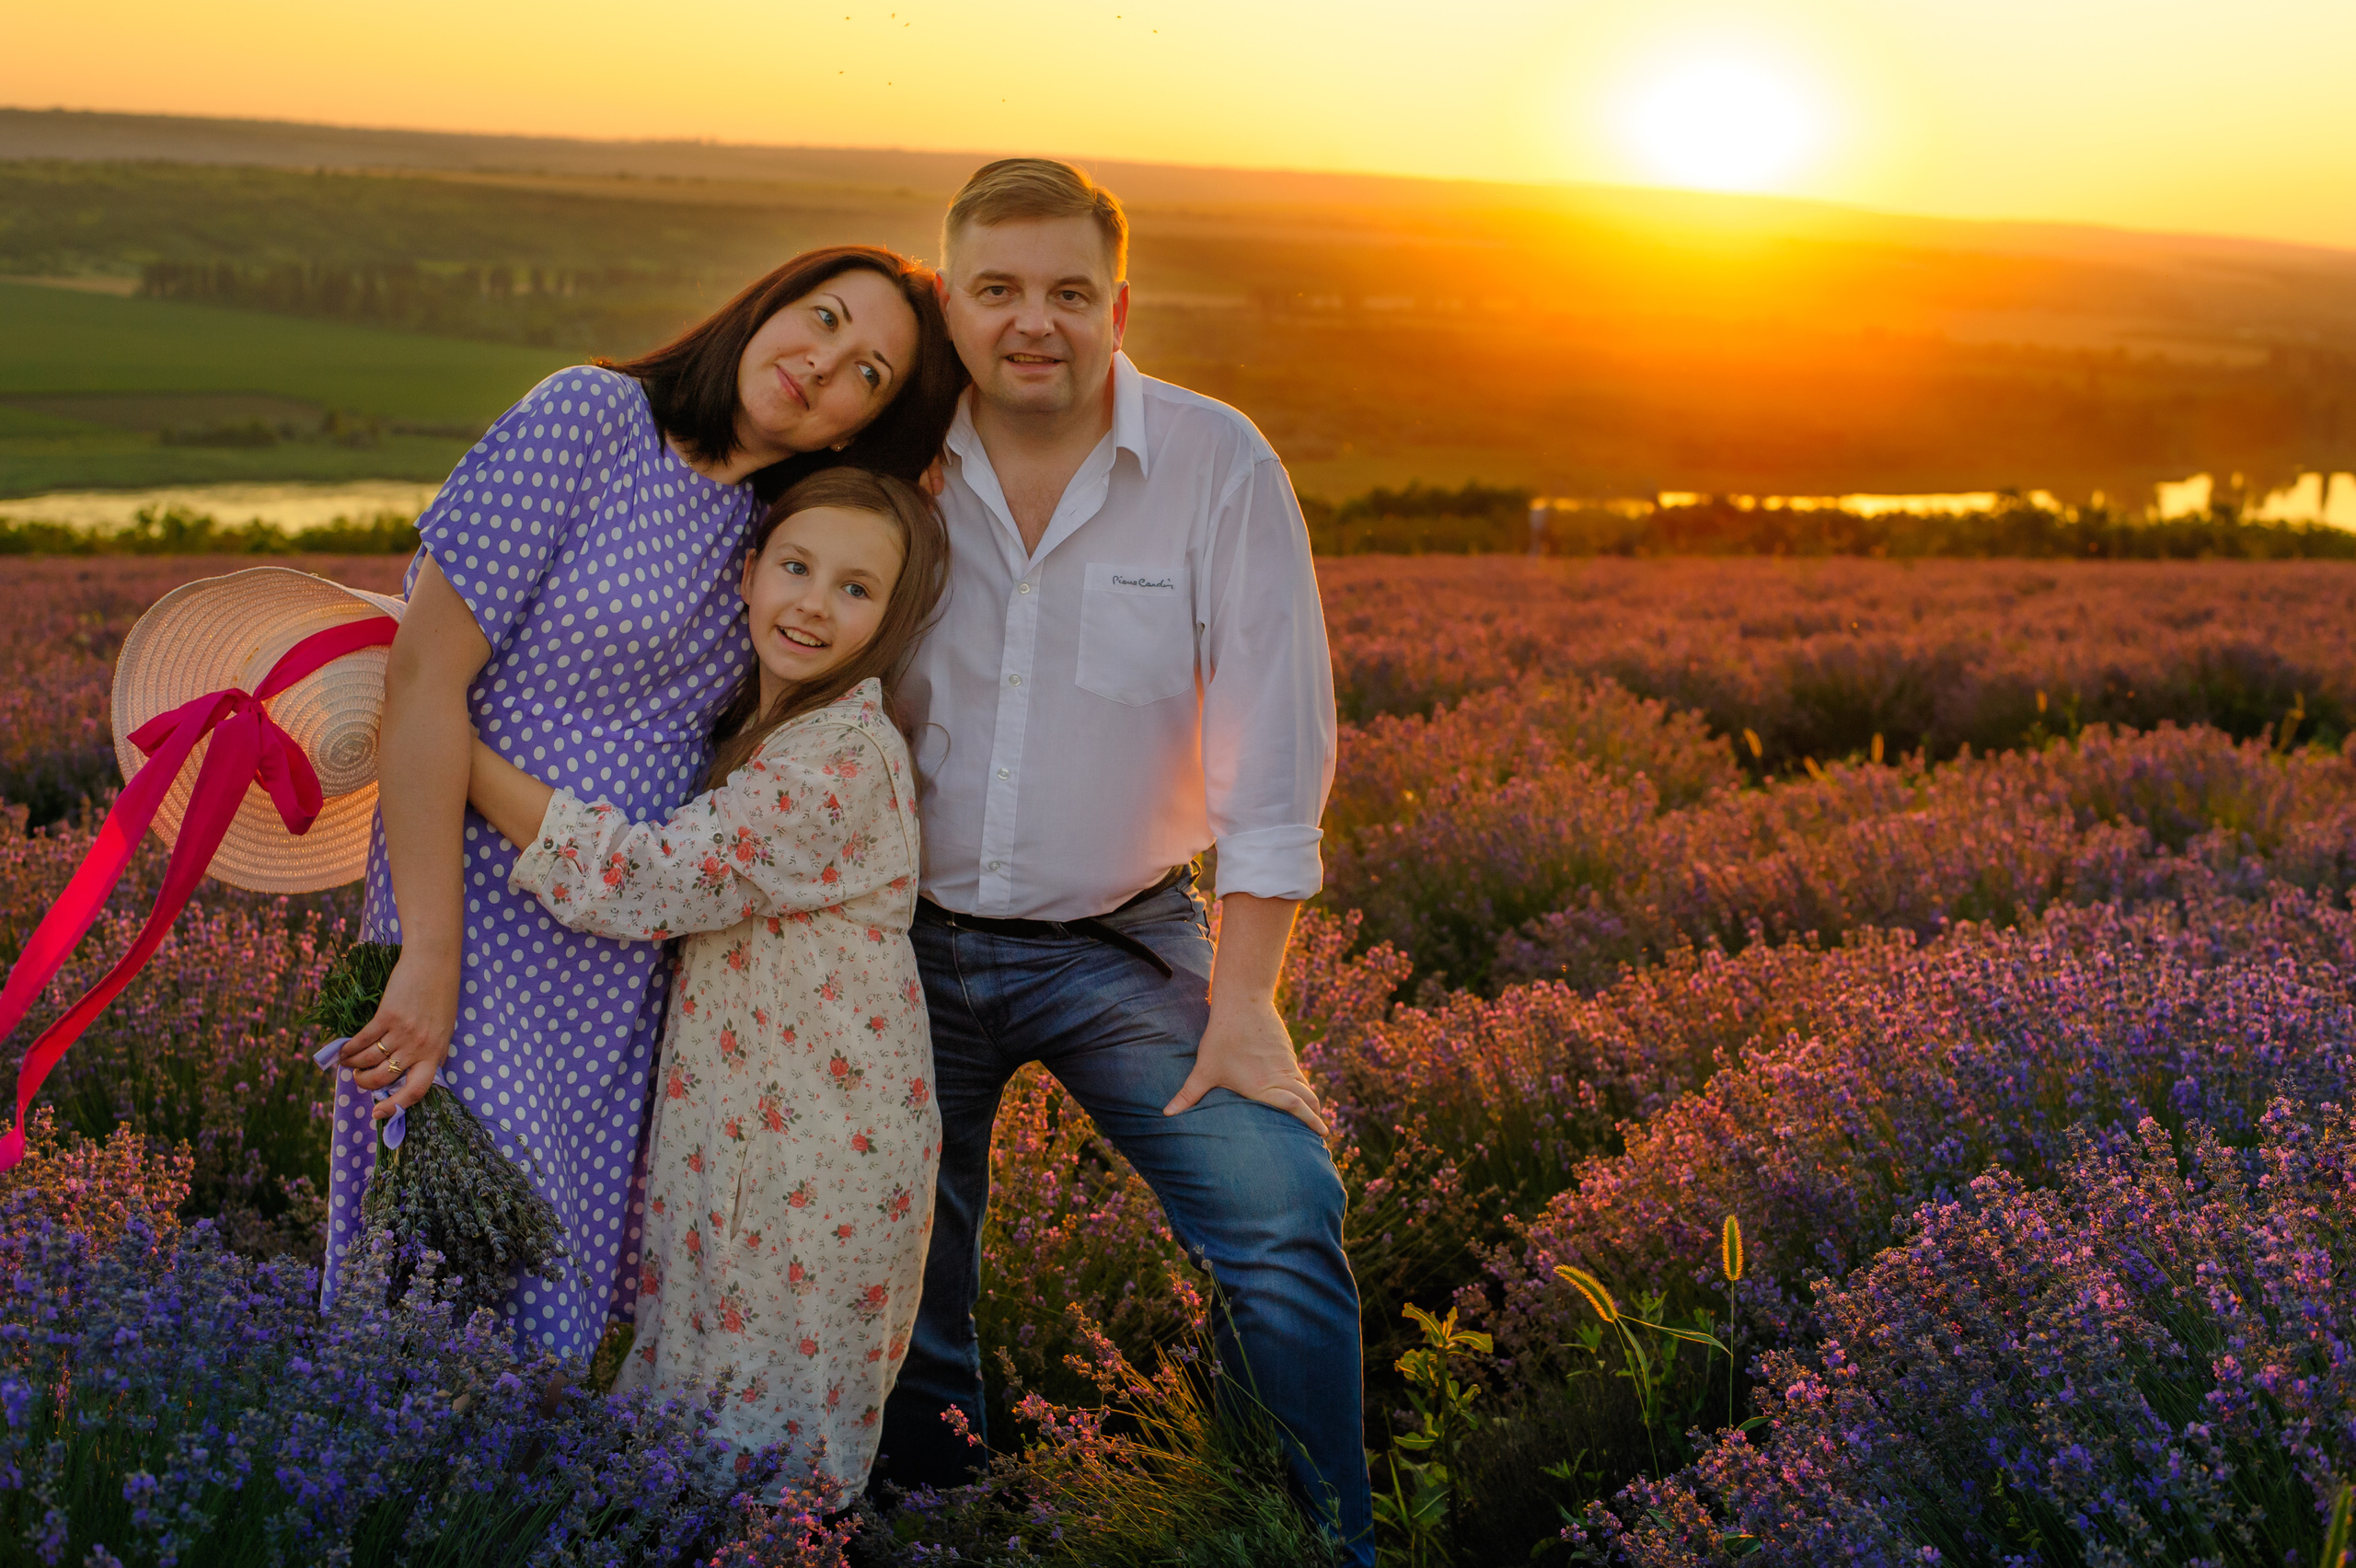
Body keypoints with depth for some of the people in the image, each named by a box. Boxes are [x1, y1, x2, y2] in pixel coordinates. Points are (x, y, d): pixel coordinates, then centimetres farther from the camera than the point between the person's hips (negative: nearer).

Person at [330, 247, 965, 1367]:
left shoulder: (759, 528, 11)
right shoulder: (590, 417, -10)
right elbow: (423, 676, -16)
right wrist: (429, 960, -20)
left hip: (622, 969, 7)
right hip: (485, 930, -7)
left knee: (569, 1301, 13)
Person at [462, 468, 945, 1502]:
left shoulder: (840, 760, -22)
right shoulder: (756, 723, 7)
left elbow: (641, 882, -26)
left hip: (817, 1156, -9)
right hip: (738, 1120, 9)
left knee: (764, 1449, 6)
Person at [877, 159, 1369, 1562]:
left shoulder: (1219, 466, -11)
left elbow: (1272, 754, -12)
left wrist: (1245, 1002, -15)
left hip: (1120, 945, -2)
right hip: (910, 941, 2)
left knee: (1281, 1218, -16)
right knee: (903, 1291, 12)